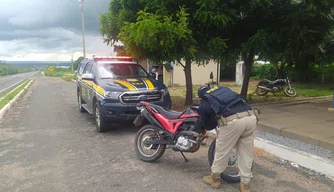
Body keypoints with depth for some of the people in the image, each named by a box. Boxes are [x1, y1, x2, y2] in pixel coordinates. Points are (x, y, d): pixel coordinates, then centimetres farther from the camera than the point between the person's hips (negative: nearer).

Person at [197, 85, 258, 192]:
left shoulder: (203, 105, 21)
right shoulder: (223, 89, 32)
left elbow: (207, 126, 29)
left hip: (232, 121, -5)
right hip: (251, 117, 5)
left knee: (222, 151, 16)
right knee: (246, 153, 18)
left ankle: (214, 178, 33)